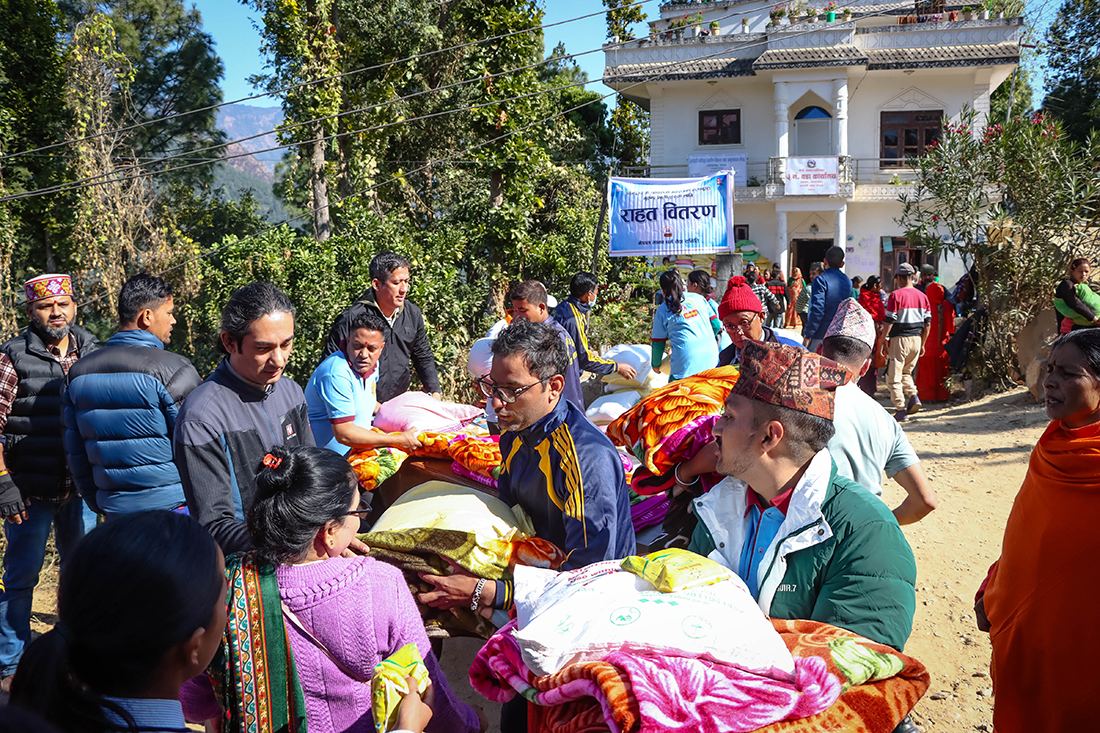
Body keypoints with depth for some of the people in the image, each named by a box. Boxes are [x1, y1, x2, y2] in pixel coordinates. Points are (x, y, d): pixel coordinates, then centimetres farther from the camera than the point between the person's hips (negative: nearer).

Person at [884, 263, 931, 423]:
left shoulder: (896, 295, -10)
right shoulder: (922, 296, 8)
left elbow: (889, 321, -11)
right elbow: (927, 323, 10)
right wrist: (922, 344, 19)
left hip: (899, 339, -6)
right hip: (917, 339, 6)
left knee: (893, 377, 2)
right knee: (906, 372, 23)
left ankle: (901, 411, -2)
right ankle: (913, 396, 0)